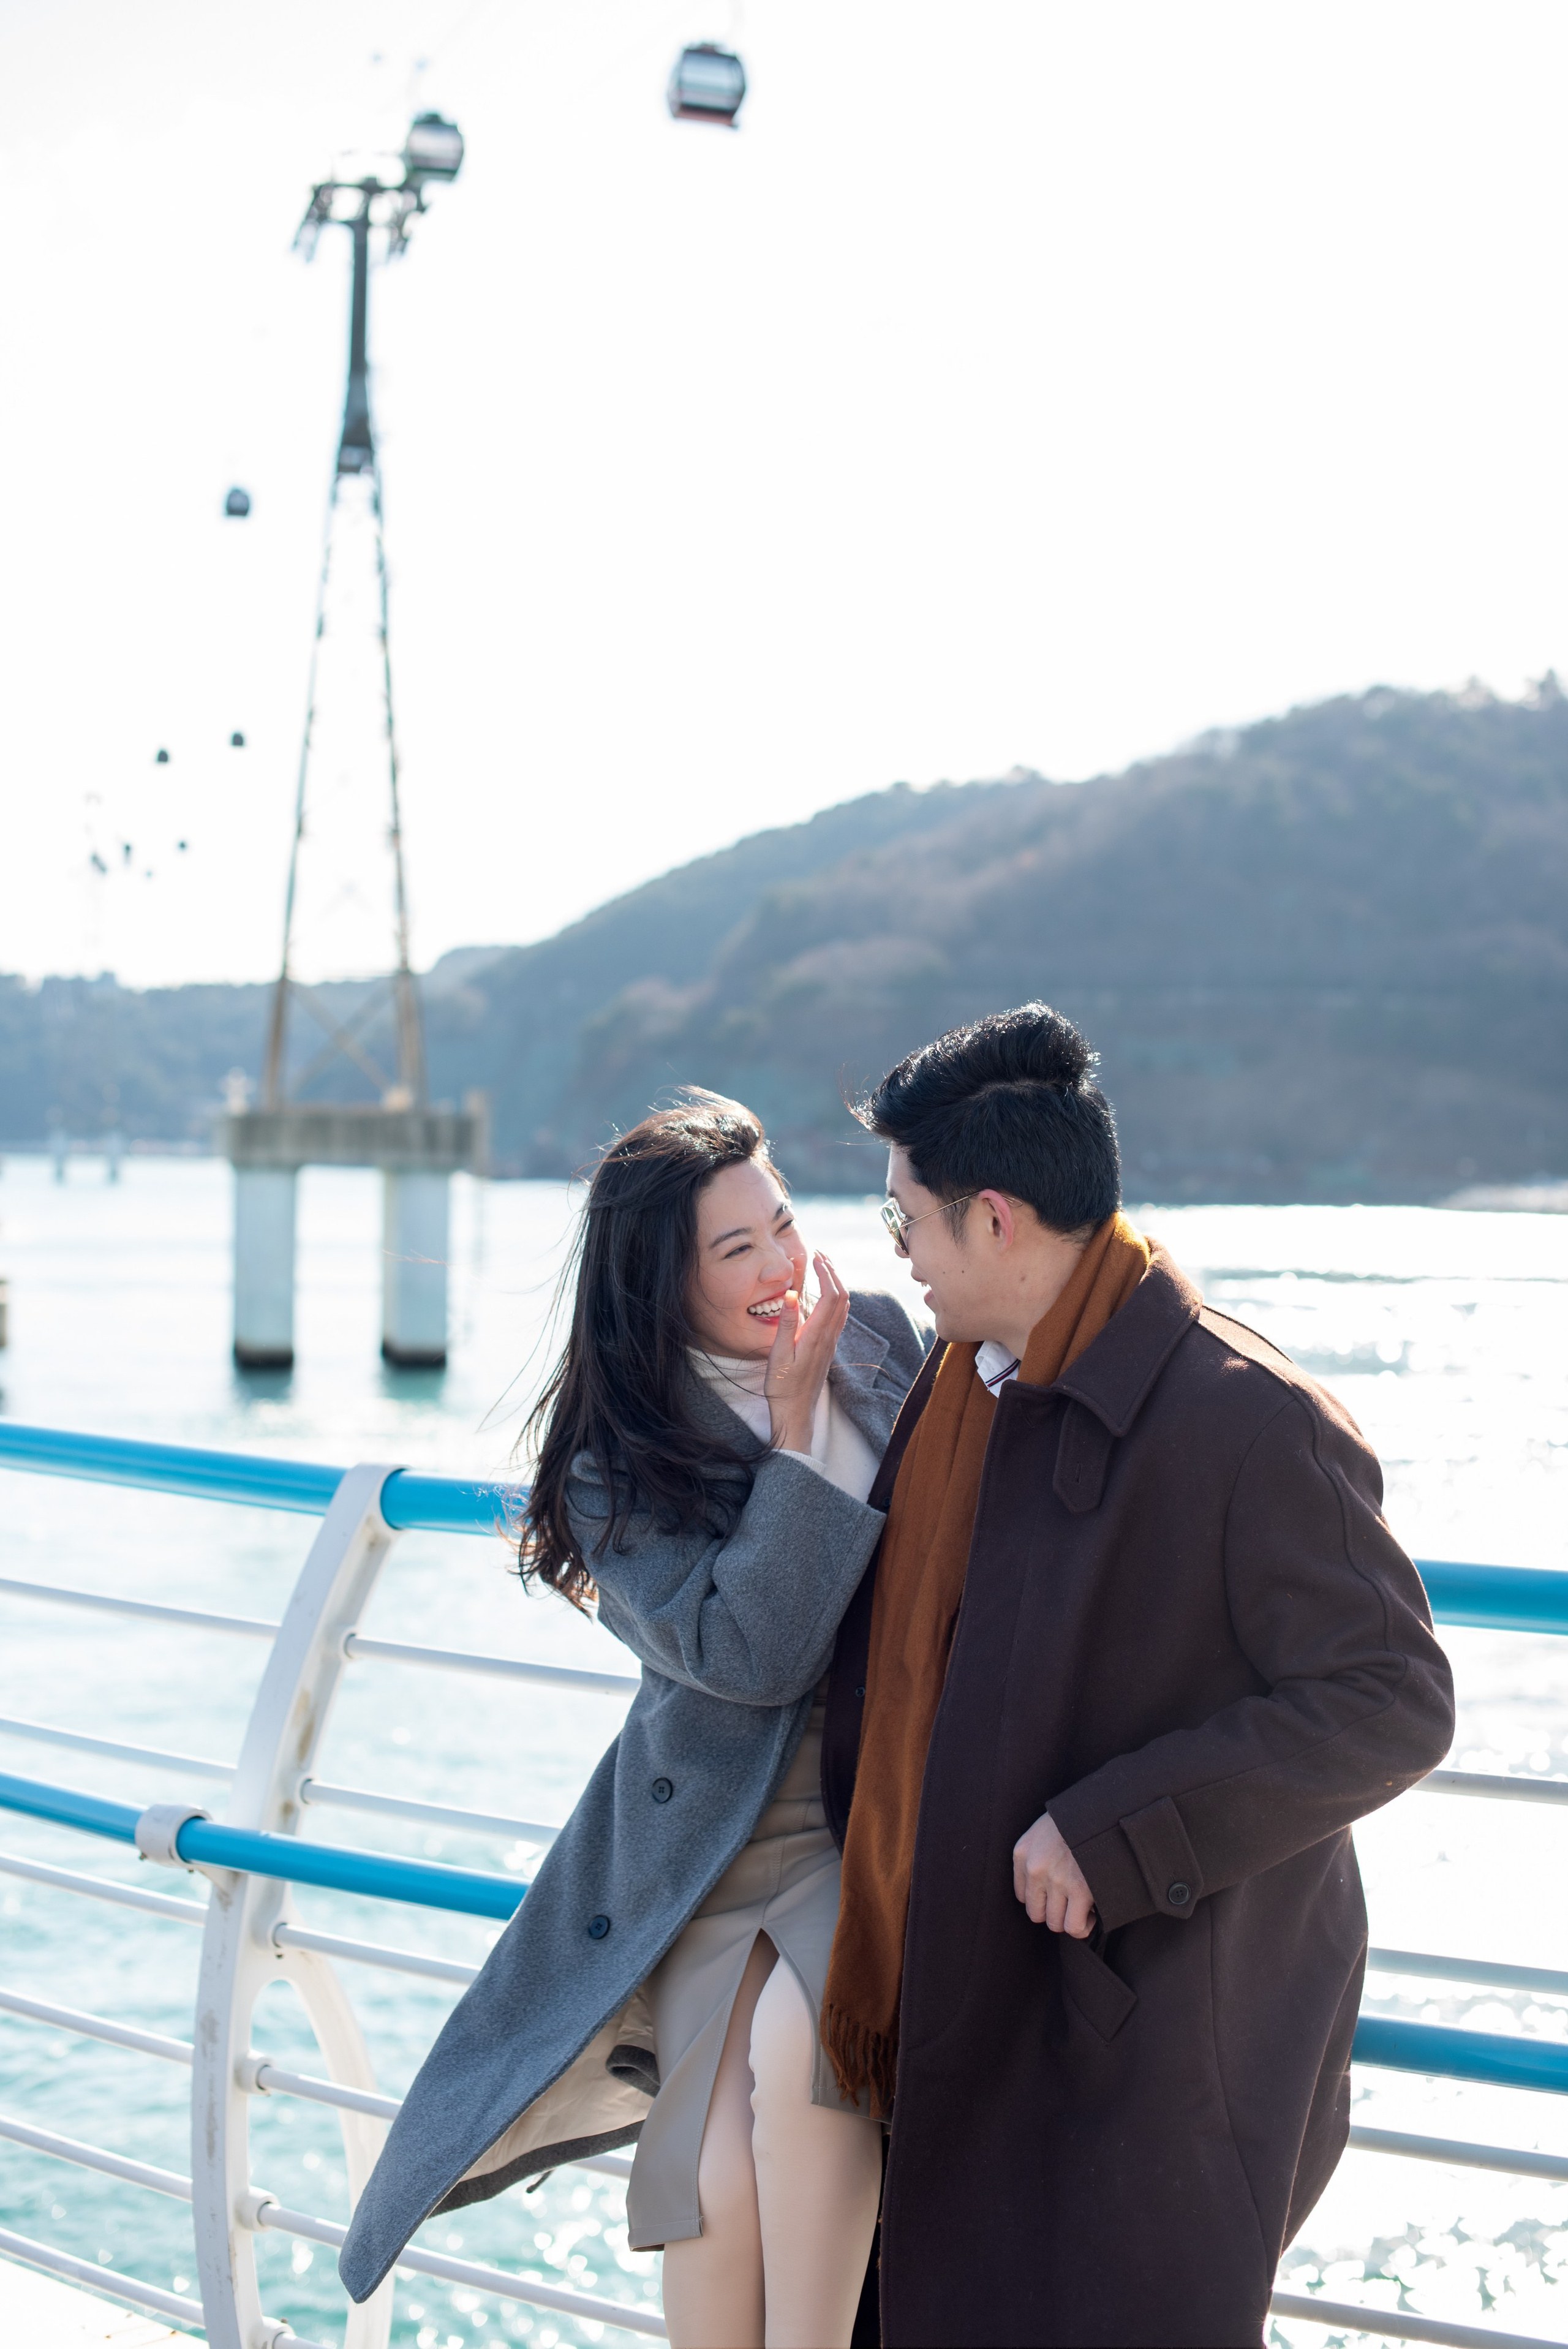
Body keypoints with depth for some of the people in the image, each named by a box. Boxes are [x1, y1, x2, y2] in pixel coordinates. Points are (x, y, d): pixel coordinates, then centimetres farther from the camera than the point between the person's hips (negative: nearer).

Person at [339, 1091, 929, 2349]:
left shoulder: (881, 1337, 3)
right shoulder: (616, 1457, -6)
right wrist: (794, 1435, -15)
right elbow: (747, 1652, -18)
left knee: (799, 2043, -27)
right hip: (719, 1836, -1)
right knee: (721, 2178, -16)